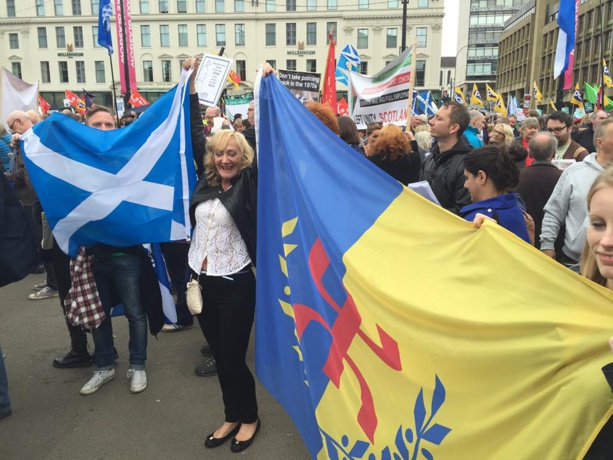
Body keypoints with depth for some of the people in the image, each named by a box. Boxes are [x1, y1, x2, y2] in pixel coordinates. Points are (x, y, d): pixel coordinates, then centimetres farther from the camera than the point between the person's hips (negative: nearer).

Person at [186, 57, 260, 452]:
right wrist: (192, 80, 12)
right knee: (219, 356, 16)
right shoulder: (205, 182, 5)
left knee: (233, 358, 5)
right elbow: (193, 135, 10)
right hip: (202, 282, 5)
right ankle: (232, 417, 35)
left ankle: (249, 418, 30)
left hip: (235, 285, -5)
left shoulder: (248, 184, -6)